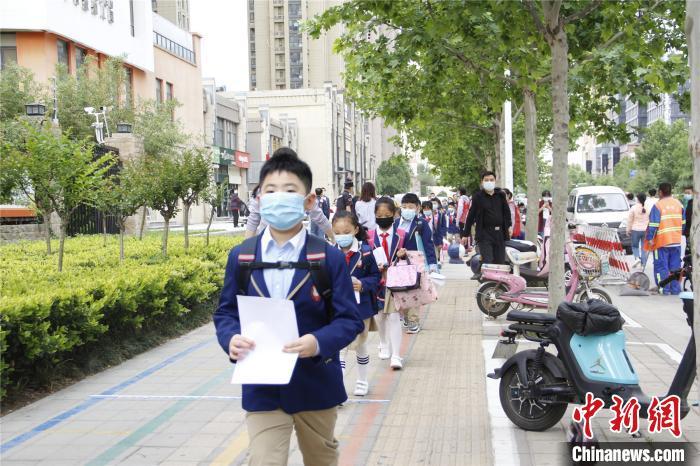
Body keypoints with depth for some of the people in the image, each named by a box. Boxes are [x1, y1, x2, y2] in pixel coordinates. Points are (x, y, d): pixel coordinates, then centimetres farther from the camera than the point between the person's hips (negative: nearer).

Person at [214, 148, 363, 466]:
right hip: (262, 389, 0)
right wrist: (231, 338, -18)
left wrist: (319, 342, -28)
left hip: (317, 385, 0)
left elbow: (349, 319, -9)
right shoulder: (240, 257, -1)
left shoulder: (329, 258, -8)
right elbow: (225, 312, 4)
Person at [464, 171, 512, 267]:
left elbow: (506, 211, 20)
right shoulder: (478, 197, -2)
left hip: (499, 233, 4)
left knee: (500, 262, 6)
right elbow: (471, 215, 1)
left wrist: (509, 226, 12)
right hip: (484, 234, -4)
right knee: (487, 262, -10)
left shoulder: (501, 195, 8)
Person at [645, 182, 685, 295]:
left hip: (662, 241, -5)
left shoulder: (658, 205, -11)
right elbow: (683, 222, 13)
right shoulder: (678, 204, 7)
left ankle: (665, 289, 0)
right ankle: (675, 289, 13)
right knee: (675, 266, 11)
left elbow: (653, 225, -15)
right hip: (676, 241, 5)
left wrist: (650, 239, -10)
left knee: (661, 266, 2)